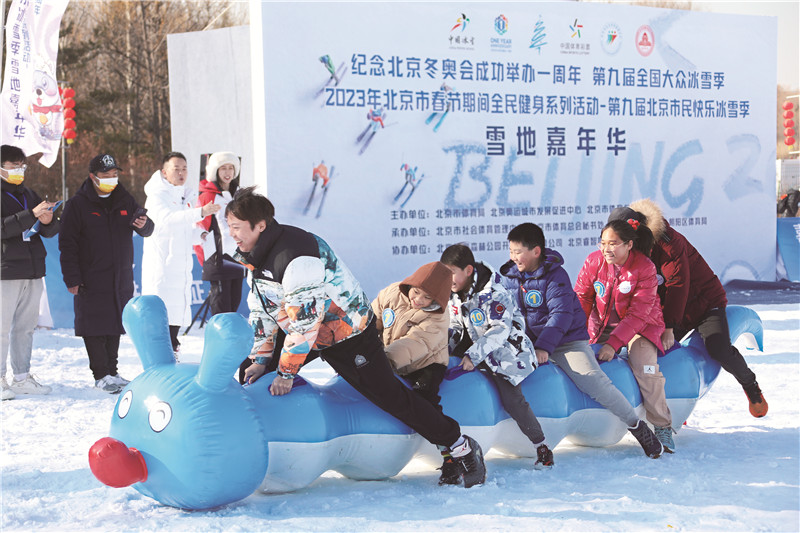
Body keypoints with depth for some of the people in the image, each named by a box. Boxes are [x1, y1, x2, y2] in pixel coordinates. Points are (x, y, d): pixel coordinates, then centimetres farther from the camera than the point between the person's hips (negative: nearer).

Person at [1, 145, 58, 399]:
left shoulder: (29, 194, 17)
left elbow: (51, 231, 15)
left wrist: (48, 221, -8)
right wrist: (31, 215, -26)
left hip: (32, 272, 7)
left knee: (26, 326, 10)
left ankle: (22, 377, 17)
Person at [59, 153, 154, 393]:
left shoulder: (125, 200, 9)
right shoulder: (77, 205, -4)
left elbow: (147, 230, 11)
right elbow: (67, 245, -5)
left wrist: (144, 225, -15)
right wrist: (72, 279, -11)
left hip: (121, 279, 4)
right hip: (92, 281, -4)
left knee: (115, 324, 10)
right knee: (96, 328, -4)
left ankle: (112, 371, 19)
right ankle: (101, 375, 4)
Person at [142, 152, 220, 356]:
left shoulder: (185, 198, 20)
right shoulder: (157, 196, -7)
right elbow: (168, 220, -28)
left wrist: (201, 234, 3)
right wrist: (200, 213, -39)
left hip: (181, 268, 8)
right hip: (160, 268, -8)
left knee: (178, 315, 10)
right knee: (161, 315, -12)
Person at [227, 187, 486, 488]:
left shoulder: (298, 256, -33)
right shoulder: (254, 254, -3)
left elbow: (304, 322, -31)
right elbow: (261, 310, 8)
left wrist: (286, 373, -24)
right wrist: (261, 359, 5)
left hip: (348, 334, -9)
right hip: (310, 330, 9)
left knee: (388, 395, -8)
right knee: (251, 372, 9)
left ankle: (461, 447, 2)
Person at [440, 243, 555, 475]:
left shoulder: (493, 293, -21)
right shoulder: (453, 294, 1)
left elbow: (500, 331, -25)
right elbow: (455, 328, 11)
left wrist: (473, 355, -30)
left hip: (505, 352, -7)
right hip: (474, 350, 7)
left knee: (512, 400, -16)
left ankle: (542, 447, 1)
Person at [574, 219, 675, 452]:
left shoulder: (645, 268, -21)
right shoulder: (593, 262, -11)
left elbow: (637, 313, -23)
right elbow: (581, 299, -2)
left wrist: (614, 343, -30)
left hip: (640, 326, -4)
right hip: (602, 326, 4)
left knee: (645, 369, -23)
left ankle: (662, 428, -10)